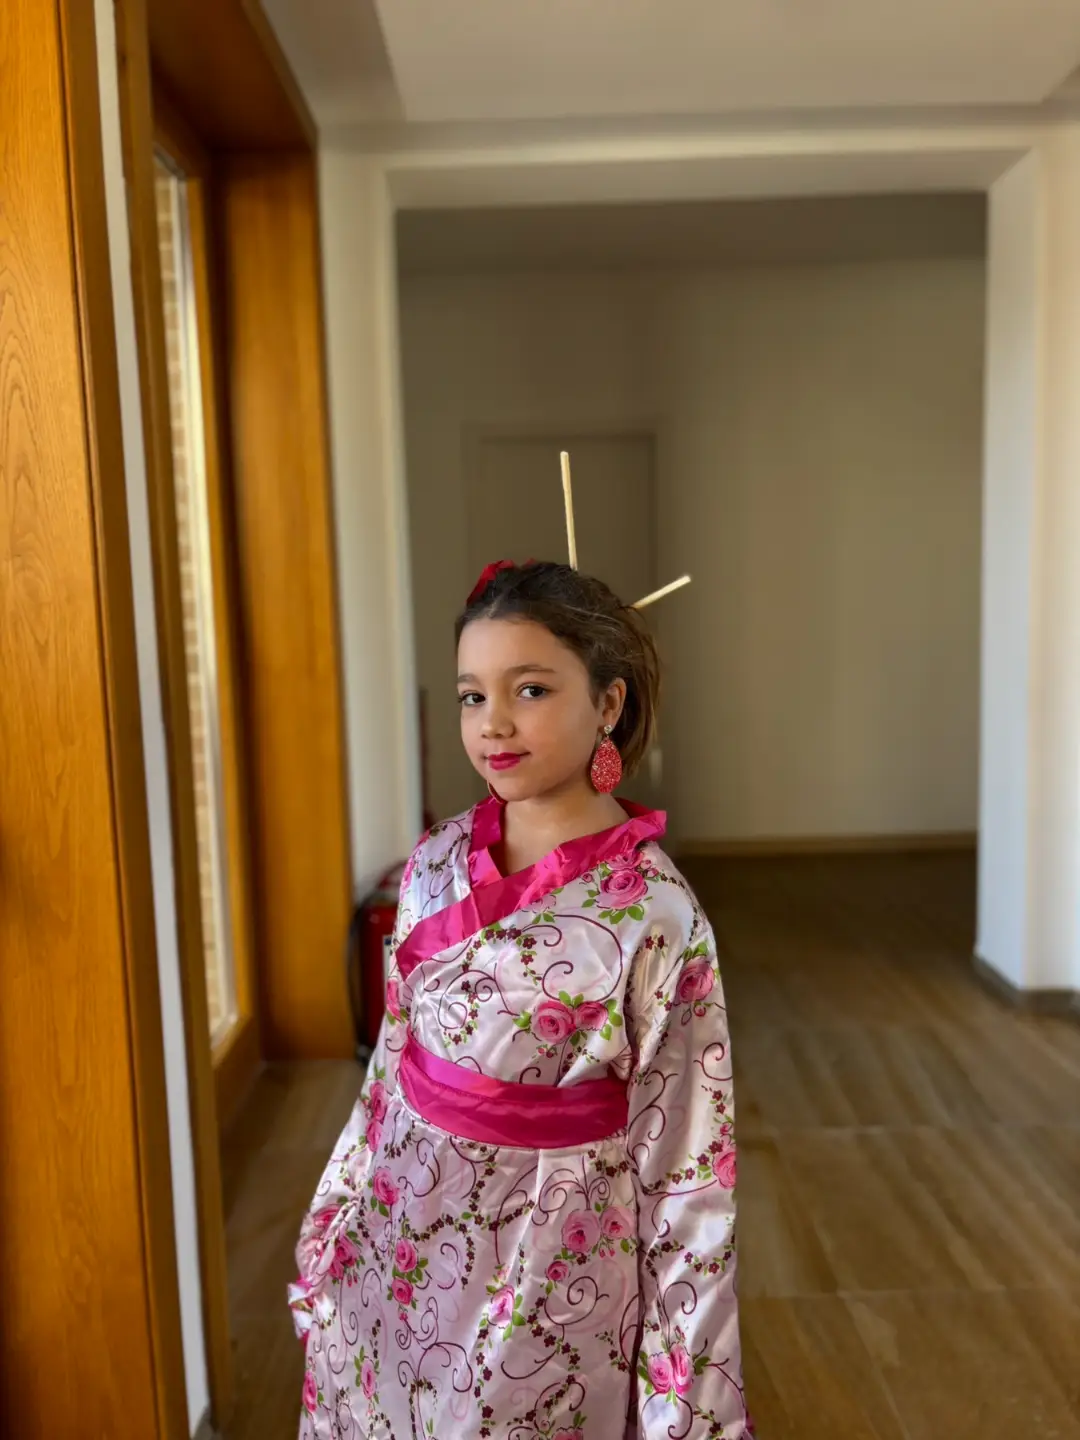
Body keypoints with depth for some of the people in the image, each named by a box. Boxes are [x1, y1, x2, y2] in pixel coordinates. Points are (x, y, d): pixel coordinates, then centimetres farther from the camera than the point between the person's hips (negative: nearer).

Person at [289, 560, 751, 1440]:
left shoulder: (655, 913, -20)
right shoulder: (436, 863, -5)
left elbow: (682, 1162, -14)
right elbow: (394, 1057, 6)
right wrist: (336, 1218, 12)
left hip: (548, 1265, -4)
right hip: (402, 1240, 5)